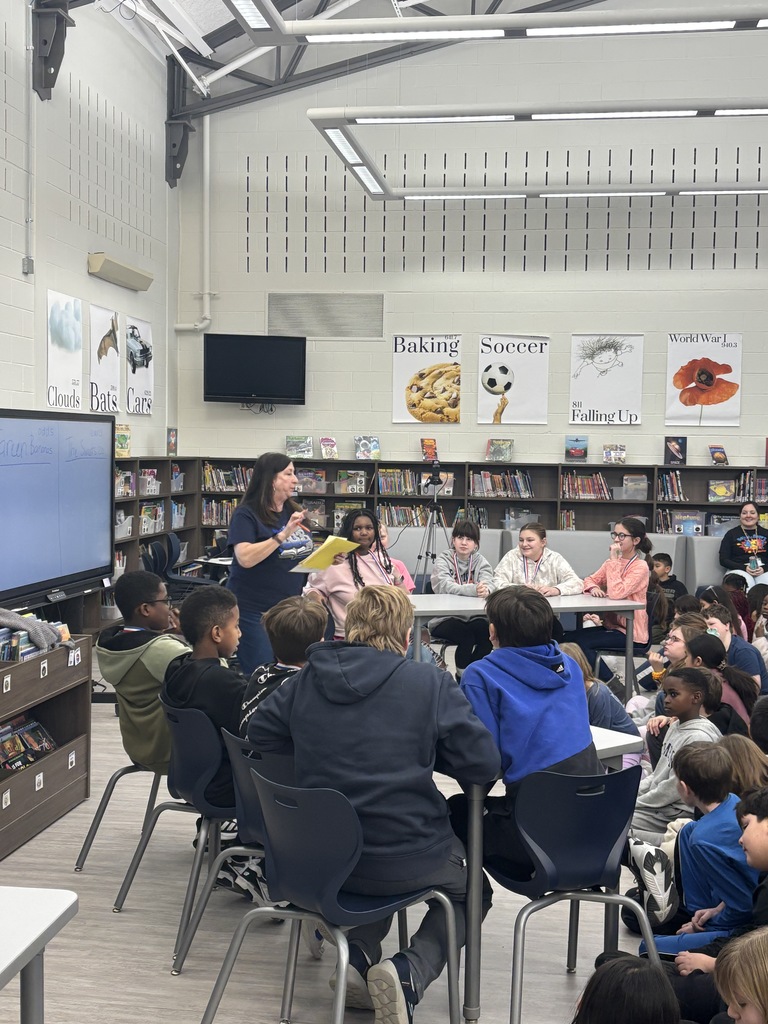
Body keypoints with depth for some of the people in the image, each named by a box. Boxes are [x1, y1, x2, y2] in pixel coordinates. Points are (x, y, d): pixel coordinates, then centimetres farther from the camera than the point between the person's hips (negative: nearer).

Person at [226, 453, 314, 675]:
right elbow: (246, 558, -22)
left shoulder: (294, 512, 10)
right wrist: (283, 535, -25)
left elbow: (305, 554, 19)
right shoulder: (246, 515, -7)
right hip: (253, 609, -6)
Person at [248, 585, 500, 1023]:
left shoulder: (306, 680, 0)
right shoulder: (430, 682, -10)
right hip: (408, 860, -4)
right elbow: (484, 764, -9)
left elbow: (259, 735, 12)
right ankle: (410, 971, 0)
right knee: (469, 887, 28)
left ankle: (359, 954, 12)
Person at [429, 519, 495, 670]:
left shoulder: (481, 562, 9)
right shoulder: (443, 560, -1)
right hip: (444, 619, -3)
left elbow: (490, 584, -11)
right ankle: (463, 674, -4)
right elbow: (445, 587, -21)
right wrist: (473, 590, -38)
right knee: (466, 634, -30)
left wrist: (486, 590, -37)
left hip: (474, 618, 3)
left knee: (488, 630, -25)